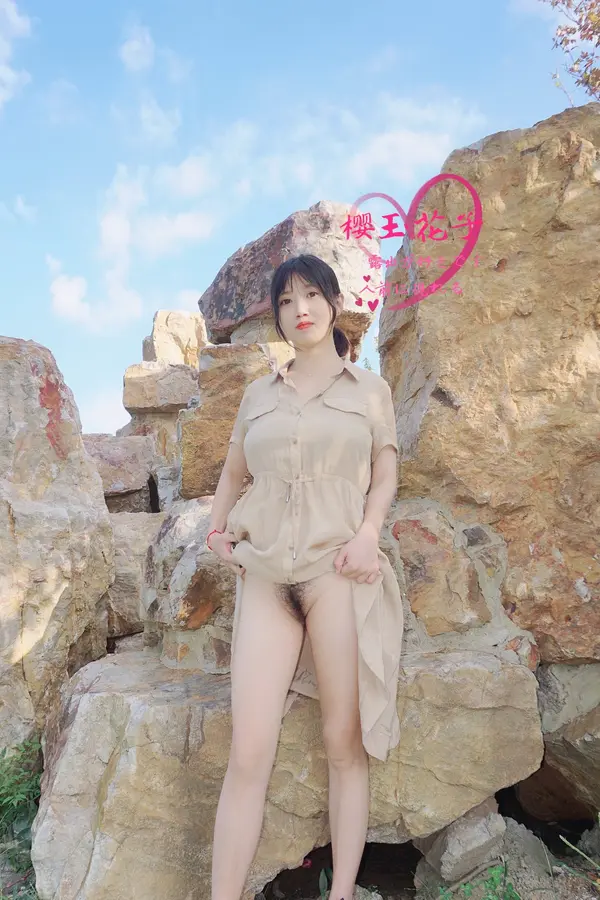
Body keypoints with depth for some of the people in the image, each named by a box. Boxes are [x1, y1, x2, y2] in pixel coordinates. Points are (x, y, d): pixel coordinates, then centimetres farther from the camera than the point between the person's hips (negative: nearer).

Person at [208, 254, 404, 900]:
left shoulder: (369, 388, 11)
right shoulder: (258, 394, 15)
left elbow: (385, 473, 10)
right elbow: (231, 471, 25)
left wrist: (368, 533, -7)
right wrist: (217, 529, 11)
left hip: (339, 571, -1)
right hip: (265, 576, 2)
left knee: (344, 746, 4)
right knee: (248, 754, -4)